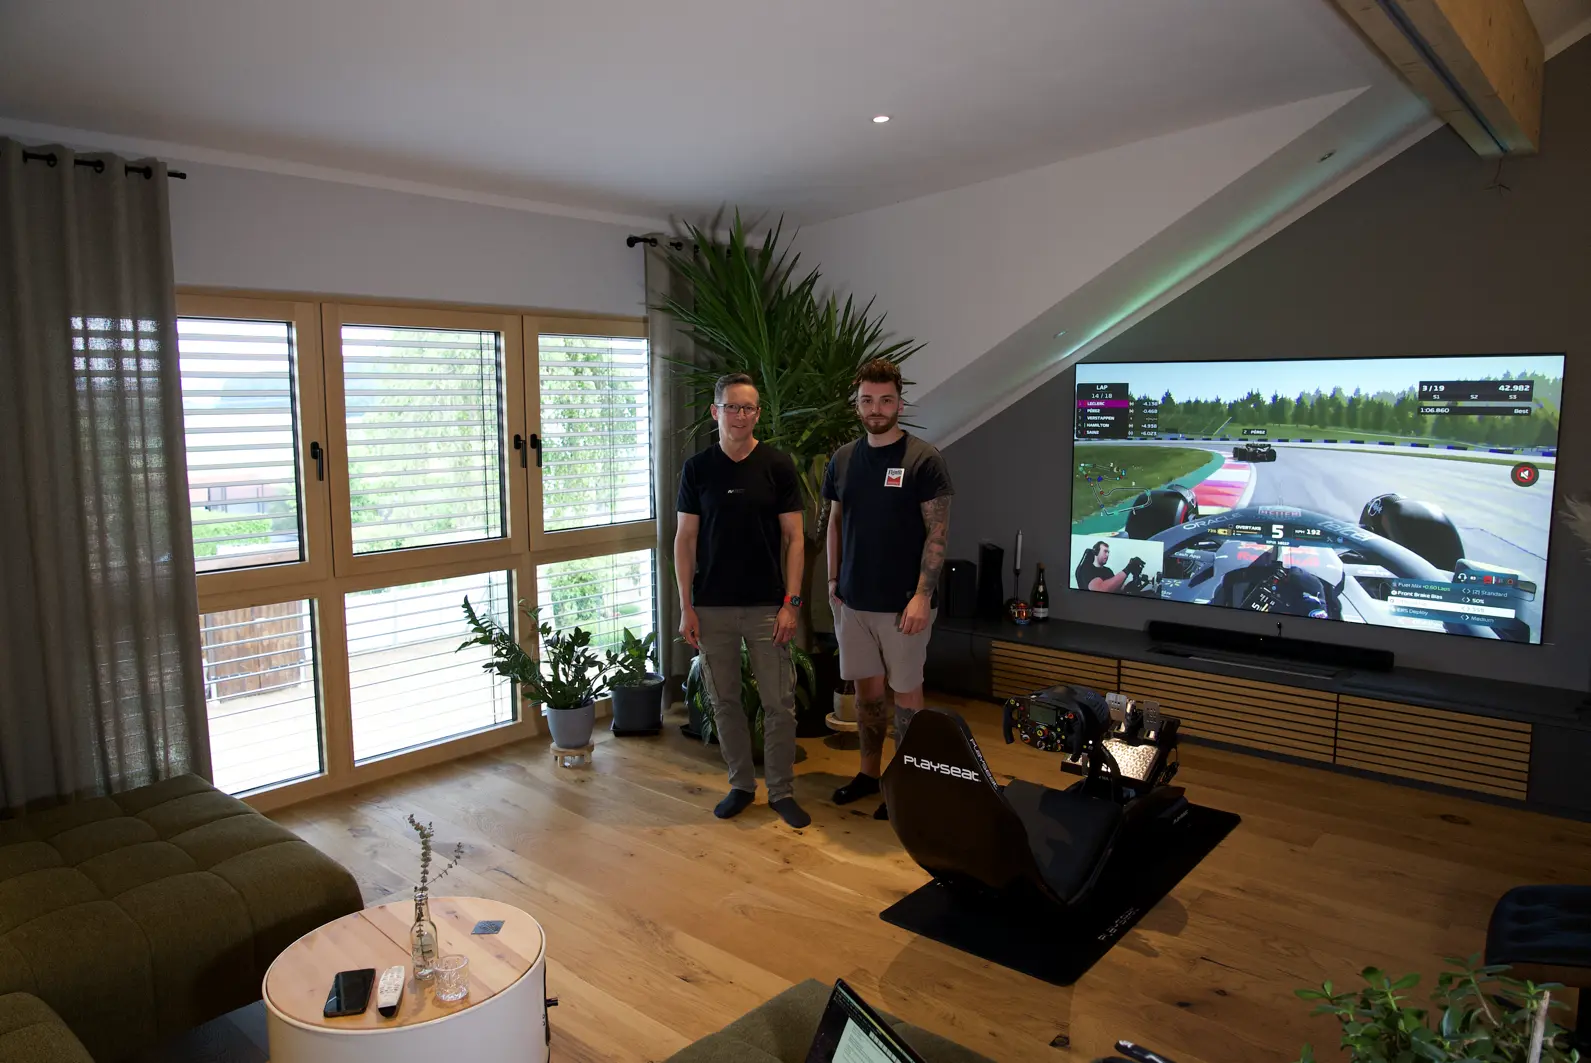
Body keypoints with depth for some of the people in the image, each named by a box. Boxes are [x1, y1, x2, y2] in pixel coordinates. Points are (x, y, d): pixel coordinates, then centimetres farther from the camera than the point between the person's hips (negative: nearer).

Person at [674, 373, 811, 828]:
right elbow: (685, 539, 2)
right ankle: (741, 784, 27)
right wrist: (686, 607, -3)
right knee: (724, 700, 10)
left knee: (780, 703, 2)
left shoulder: (778, 466, -1)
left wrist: (791, 602, -8)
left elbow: (794, 537, -1)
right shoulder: (697, 468, 2)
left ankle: (782, 791, 18)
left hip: (767, 606, -1)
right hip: (712, 607, 1)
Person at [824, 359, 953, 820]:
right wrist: (833, 580, 8)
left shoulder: (924, 460, -10)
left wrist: (922, 596, -17)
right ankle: (869, 772, 30)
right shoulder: (843, 459, 6)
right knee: (866, 689, 14)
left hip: (903, 603, -4)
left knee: (905, 691, 6)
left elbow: (937, 533, -11)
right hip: (853, 600, 5)